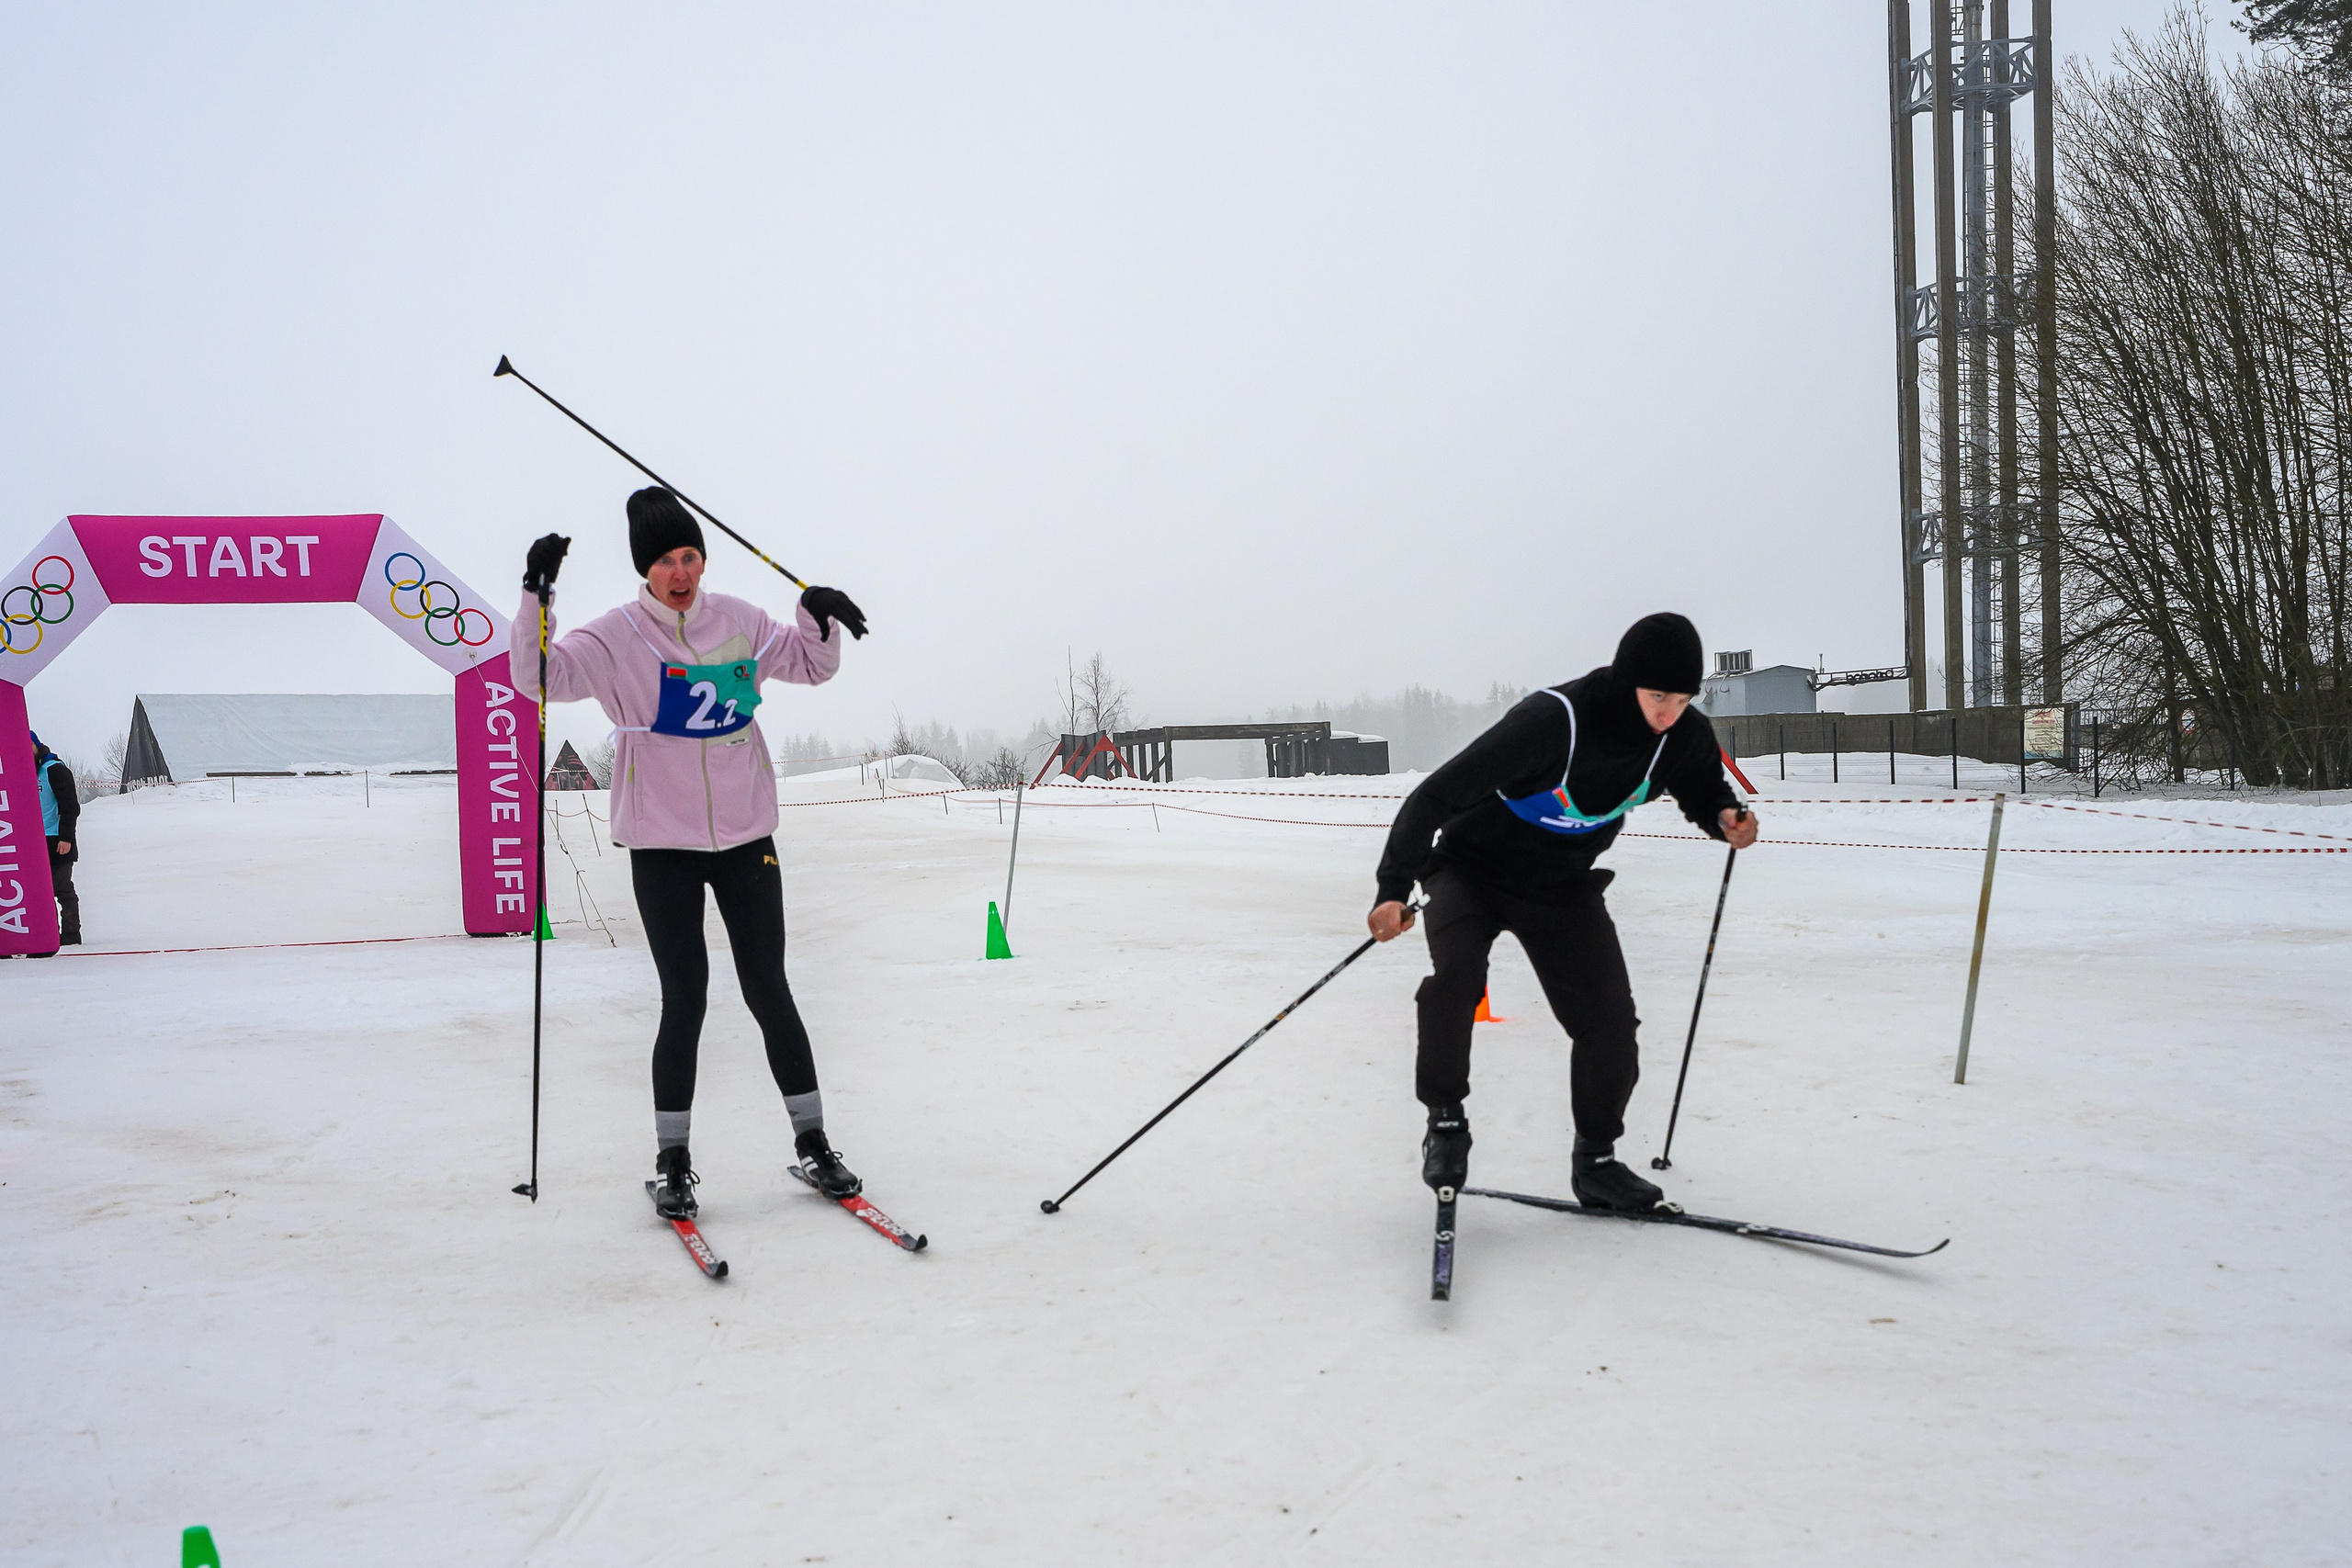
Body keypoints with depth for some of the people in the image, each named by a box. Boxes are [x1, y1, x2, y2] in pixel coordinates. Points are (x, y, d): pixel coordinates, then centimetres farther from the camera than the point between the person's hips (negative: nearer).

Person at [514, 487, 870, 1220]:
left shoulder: (740, 623, 4)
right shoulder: (616, 638, -6)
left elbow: (811, 666, 17)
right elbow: (538, 677, -16)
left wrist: (820, 618, -3)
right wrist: (536, 598, -28)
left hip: (746, 837, 2)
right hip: (662, 844, -2)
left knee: (769, 991, 6)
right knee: (685, 1000, -1)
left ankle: (811, 1140, 18)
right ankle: (672, 1160, 13)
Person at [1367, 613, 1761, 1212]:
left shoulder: (1685, 735, -16)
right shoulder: (1551, 721, -34)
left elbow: (1703, 792, 9)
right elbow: (1437, 795, -34)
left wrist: (1726, 819, -16)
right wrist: (1394, 889, -43)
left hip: (1564, 886, 5)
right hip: (1473, 869, -5)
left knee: (1610, 1020, -4)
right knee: (1455, 979, -30)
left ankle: (1596, 1162, 16)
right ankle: (1446, 1119, -8)